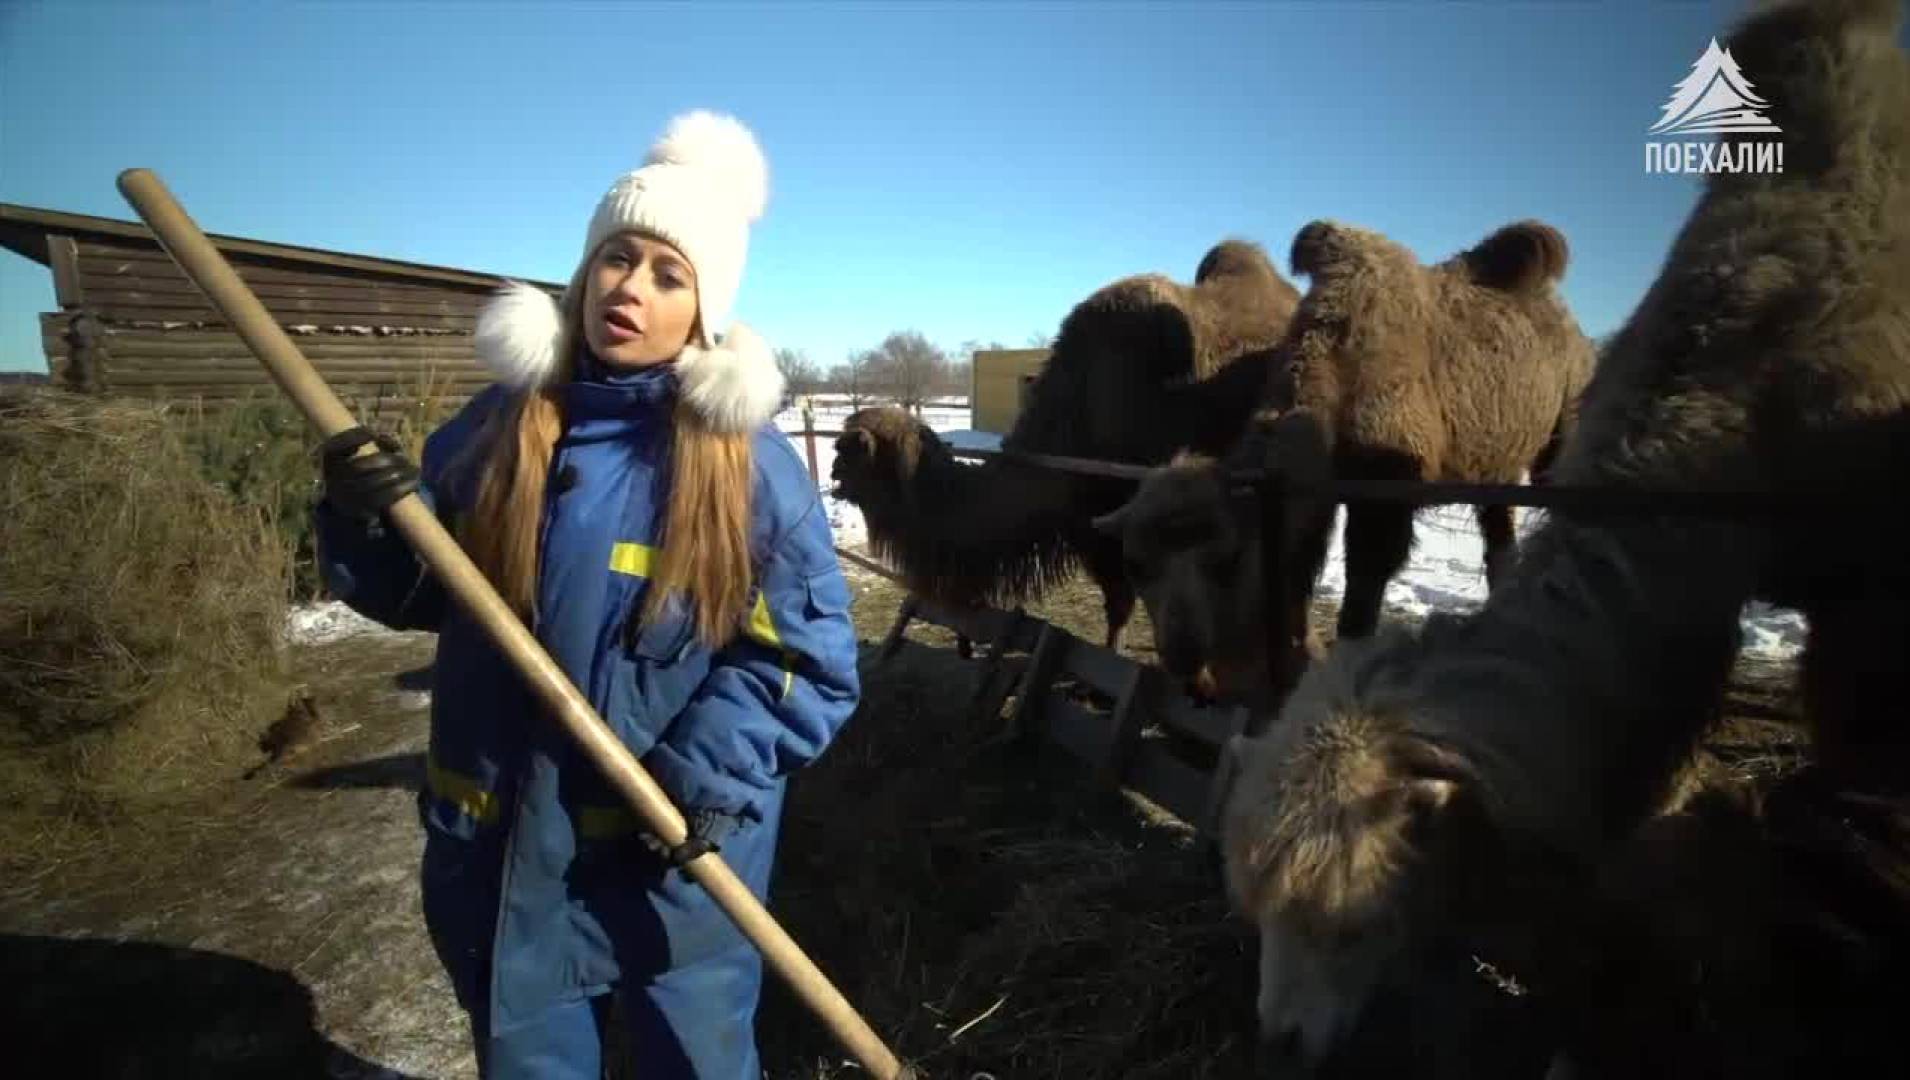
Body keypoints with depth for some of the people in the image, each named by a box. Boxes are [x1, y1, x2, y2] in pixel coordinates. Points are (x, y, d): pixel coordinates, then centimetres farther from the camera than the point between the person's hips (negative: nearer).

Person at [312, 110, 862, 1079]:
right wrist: (368, 523, -13)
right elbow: (416, 595, 7)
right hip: (500, 846, 3)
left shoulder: (750, 464, -12)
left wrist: (712, 774, -20)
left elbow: (811, 659, -10)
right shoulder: (497, 425, -1)